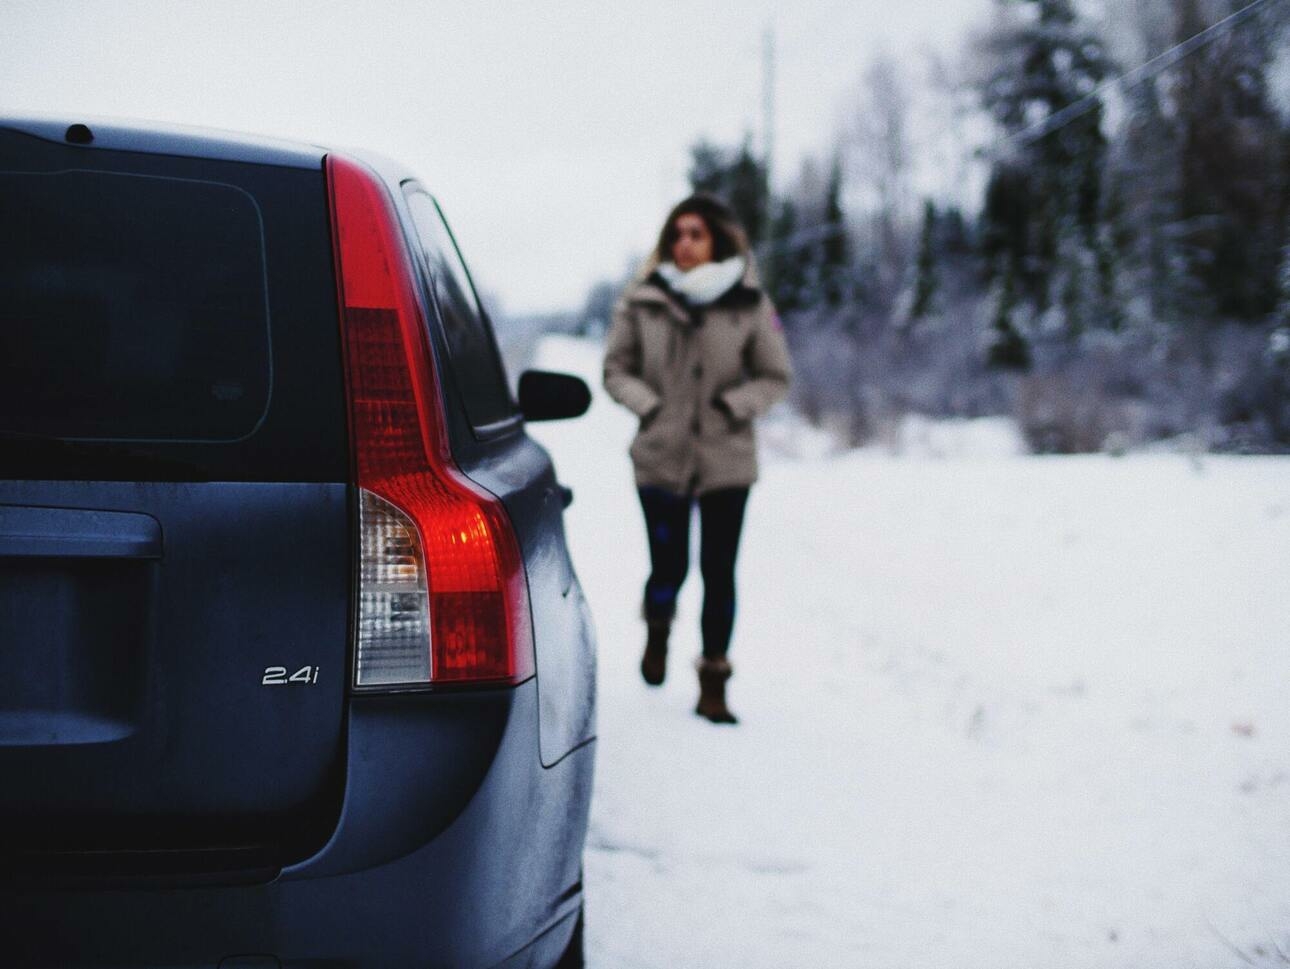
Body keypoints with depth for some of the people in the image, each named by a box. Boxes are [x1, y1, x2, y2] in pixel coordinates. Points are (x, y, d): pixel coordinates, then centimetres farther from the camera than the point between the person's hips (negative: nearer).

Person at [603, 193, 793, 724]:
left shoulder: (749, 304, -3)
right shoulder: (643, 301, -2)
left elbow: (775, 377, 5)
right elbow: (616, 368, 7)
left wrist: (736, 404, -12)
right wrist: (646, 403, -9)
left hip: (725, 461, 0)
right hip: (660, 457, 0)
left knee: (719, 571, 0)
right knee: (669, 566, -1)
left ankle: (714, 684, 14)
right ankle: (657, 632, 35)